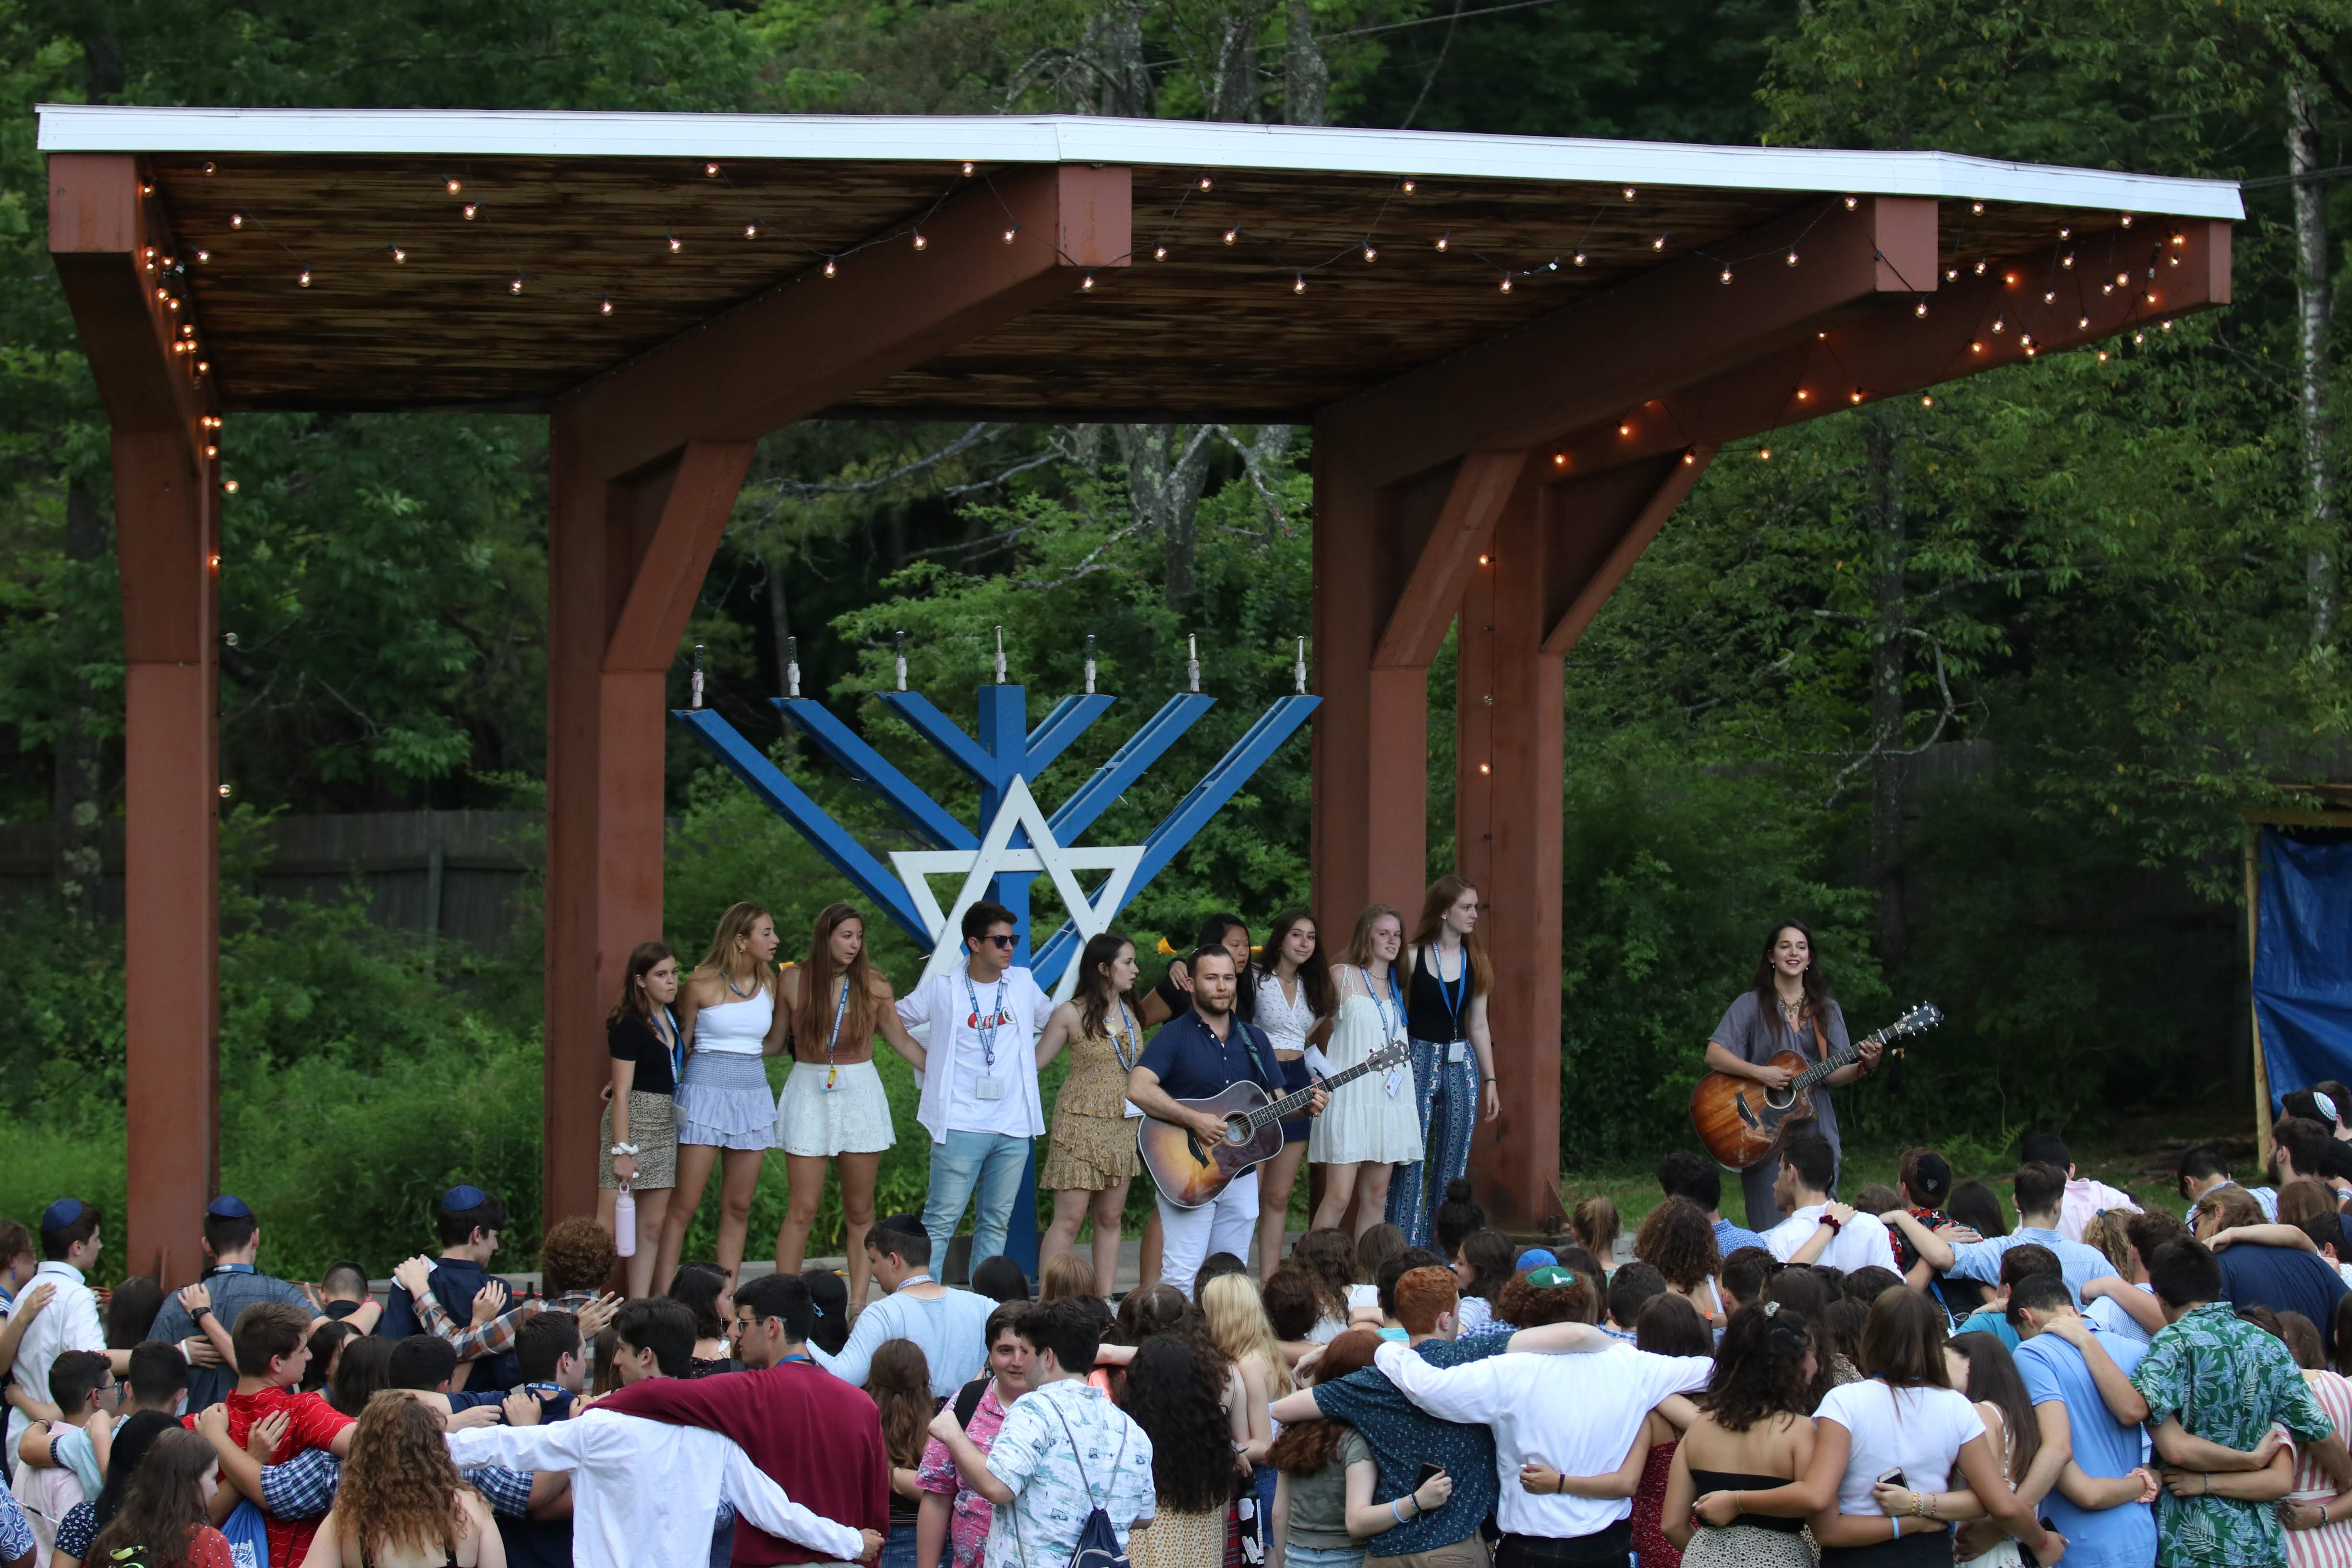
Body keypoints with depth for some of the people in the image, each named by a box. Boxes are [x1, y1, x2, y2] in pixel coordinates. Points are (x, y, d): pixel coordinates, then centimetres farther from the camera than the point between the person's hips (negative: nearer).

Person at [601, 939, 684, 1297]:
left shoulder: (671, 1019, 11)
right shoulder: (630, 1025, -11)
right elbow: (622, 1092, -14)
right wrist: (621, 1150, -18)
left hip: (666, 1125, 8)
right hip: (632, 1123, -8)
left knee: (653, 1226, 8)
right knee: (608, 1226, -8)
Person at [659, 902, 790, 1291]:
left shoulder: (770, 984, 9)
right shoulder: (701, 985, -6)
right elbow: (681, 1046, 4)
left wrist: (789, 1006, 8)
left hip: (752, 1094, 5)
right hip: (706, 1091, -5)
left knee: (738, 1207, 6)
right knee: (685, 1204, -7)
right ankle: (662, 1298, -7)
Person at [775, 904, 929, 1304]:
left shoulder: (872, 985, 1)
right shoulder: (795, 981, -2)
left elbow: (901, 1039, 9)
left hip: (860, 1094, 1)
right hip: (809, 1094, -1)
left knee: (860, 1211, 4)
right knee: (802, 1211, -4)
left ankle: (858, 1305, 8)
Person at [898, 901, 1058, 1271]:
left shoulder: (1022, 983, 8)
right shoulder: (942, 987, -2)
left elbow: (1054, 1020, 25)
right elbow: (893, 1020, 10)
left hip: (1014, 1127, 4)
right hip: (960, 1125, -4)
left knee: (996, 1223, 9)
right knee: (941, 1219, -7)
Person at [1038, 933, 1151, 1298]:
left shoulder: (1131, 1013, 10)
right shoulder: (1072, 1014, -6)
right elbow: (1035, 1063, -1)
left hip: (1123, 1127, 6)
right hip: (1081, 1124, -6)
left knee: (1110, 1217, 7)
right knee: (1070, 1217, -8)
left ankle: (1104, 1300, 11)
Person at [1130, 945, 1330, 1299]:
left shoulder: (1254, 1039, 12)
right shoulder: (1175, 1038, -6)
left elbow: (1276, 1102, 15)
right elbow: (1138, 1089, -21)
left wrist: (1306, 1105, -7)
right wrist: (1196, 1121, -27)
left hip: (1241, 1175, 6)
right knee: (1182, 1276, -11)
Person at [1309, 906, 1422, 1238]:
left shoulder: (1397, 984, 16)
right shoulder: (1342, 975, -2)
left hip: (1390, 1098, 6)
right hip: (1351, 1096, -6)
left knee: (1376, 1197, 5)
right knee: (1339, 1197, -12)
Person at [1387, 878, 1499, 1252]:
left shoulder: (1475, 961, 9)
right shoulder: (1414, 958, -4)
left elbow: (1478, 1025, 14)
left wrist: (1490, 1081, 12)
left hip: (1461, 1065, 5)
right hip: (1419, 1062, -5)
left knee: (1453, 1164, 6)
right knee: (1412, 1161, -6)